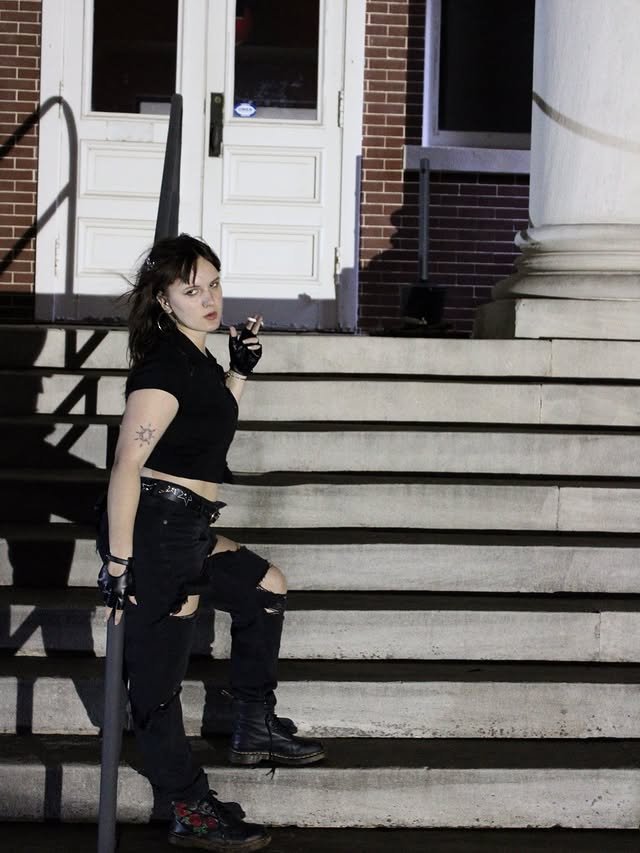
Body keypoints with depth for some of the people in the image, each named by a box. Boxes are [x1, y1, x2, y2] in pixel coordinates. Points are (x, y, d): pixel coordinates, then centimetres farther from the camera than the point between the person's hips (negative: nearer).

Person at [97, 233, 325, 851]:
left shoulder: (195, 358, 11)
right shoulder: (165, 365, -18)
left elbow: (211, 425, 30)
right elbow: (127, 464, -24)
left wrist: (240, 371, 16)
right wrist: (119, 559, -26)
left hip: (187, 529, 10)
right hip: (154, 527, -10)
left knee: (266, 588, 23)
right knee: (159, 672, -1)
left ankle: (254, 729, 30)